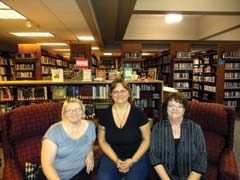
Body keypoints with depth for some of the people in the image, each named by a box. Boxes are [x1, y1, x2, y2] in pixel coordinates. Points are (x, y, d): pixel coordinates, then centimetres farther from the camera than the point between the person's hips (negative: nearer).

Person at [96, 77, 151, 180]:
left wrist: (133, 160, -12)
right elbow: (102, 141, 2)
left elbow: (146, 139, -2)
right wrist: (116, 160, -9)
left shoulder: (139, 114, -8)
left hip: (137, 156, -1)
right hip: (112, 156, 1)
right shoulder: (105, 115, -3)